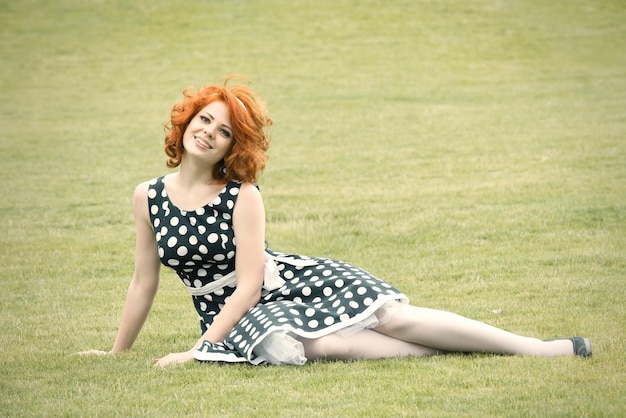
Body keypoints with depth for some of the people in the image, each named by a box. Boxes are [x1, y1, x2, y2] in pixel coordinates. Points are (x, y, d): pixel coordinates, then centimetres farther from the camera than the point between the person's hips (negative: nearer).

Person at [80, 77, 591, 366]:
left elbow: (249, 284, -16)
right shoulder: (148, 196, -3)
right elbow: (144, 283, 7)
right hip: (233, 312, 0)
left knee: (390, 314, -18)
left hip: (291, 281, 0)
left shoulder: (243, 195, -11)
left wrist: (197, 351, -22)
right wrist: (118, 352, 11)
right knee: (315, 344, -33)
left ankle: (532, 347, -15)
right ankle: (448, 350, -26)